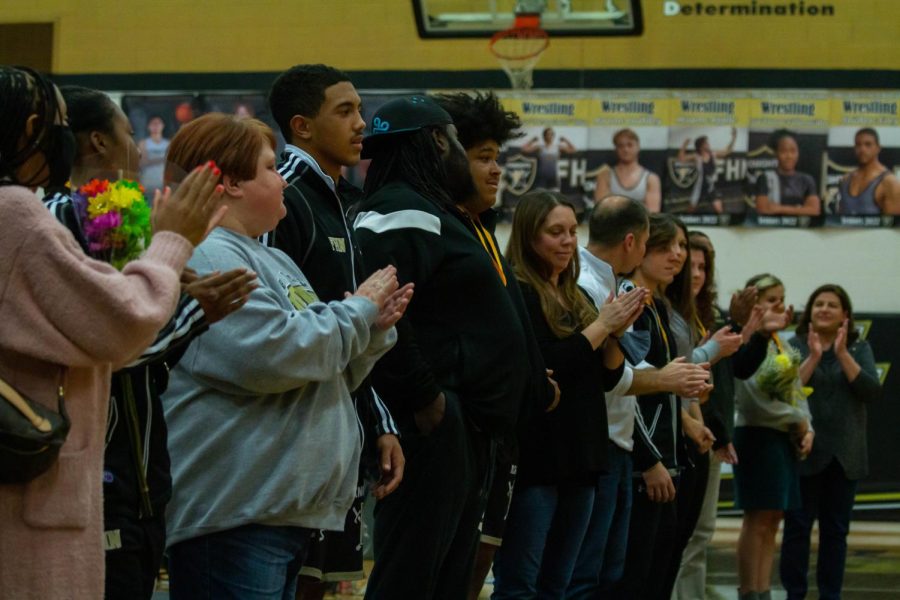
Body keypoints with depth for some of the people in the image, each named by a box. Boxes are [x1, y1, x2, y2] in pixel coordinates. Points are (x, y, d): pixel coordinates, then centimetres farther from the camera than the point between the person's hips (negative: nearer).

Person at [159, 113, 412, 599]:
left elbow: (329, 374, 26)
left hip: (287, 511, 10)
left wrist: (373, 329, 6)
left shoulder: (275, 262, 20)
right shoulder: (207, 258, -12)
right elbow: (270, 355, -23)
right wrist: (357, 312, -9)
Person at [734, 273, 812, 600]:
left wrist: (807, 429, 3)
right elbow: (756, 396, -19)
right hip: (758, 436, -9)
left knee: (772, 520, 8)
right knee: (758, 521, -8)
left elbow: (796, 392, 19)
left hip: (785, 439, 9)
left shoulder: (780, 343, 18)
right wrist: (797, 421, -9)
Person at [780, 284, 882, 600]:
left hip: (845, 454, 2)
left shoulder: (859, 348, 7)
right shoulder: (795, 346, 1)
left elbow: (871, 391, -8)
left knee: (836, 529, 5)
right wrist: (814, 357, -16)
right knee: (798, 526, -1)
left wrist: (842, 354, -13)